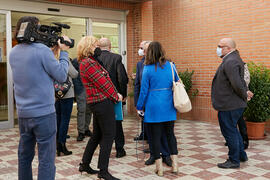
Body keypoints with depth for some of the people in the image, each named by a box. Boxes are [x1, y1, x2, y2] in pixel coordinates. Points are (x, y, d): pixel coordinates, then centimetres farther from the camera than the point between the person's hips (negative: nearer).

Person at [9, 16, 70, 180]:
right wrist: (64, 52, 0)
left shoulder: (13, 52, 7)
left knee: (25, 156, 19)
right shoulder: (42, 50, -16)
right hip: (43, 113, -7)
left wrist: (52, 49, 11)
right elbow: (62, 76, -11)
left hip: (23, 113, 7)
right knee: (46, 159, 1)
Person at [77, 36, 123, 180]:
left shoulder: (88, 61, 17)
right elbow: (103, 84, -16)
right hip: (102, 102, -10)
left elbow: (105, 80, 13)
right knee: (108, 135, -4)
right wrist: (116, 97, -4)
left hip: (97, 103, 10)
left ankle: (85, 165, 28)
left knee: (97, 135, 18)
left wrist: (115, 94, 5)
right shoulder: (89, 63, -16)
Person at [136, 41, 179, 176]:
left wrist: (139, 107, 3)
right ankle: (175, 164, 13)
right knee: (170, 134, 14)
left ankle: (159, 167, 11)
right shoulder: (171, 66, 1)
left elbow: (144, 90, -7)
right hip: (169, 107, 3)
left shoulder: (147, 69, -9)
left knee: (156, 136, 6)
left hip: (154, 107, -3)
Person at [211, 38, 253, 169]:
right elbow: (239, 81, 21)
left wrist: (244, 95, -11)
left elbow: (237, 84, -27)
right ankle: (241, 155, 35)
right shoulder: (234, 59, 13)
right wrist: (245, 91, 9)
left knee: (229, 132, 2)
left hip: (229, 105, -11)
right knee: (232, 130, 22)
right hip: (235, 104, 11)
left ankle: (234, 161, 14)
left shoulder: (230, 62, -22)